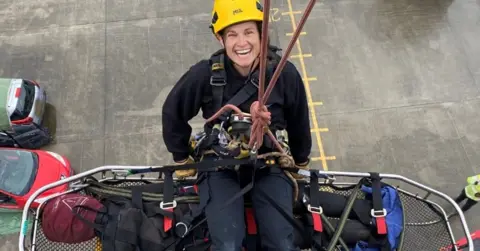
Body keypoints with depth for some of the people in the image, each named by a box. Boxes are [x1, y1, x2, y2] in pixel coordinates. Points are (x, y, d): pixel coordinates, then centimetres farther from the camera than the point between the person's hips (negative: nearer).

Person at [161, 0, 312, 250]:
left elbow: (298, 121, 5)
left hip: (269, 165, 2)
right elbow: (172, 113, 0)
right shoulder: (204, 74, -19)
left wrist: (301, 161, 19)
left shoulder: (285, 73, -14)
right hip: (220, 166, -1)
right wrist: (182, 158, 10)